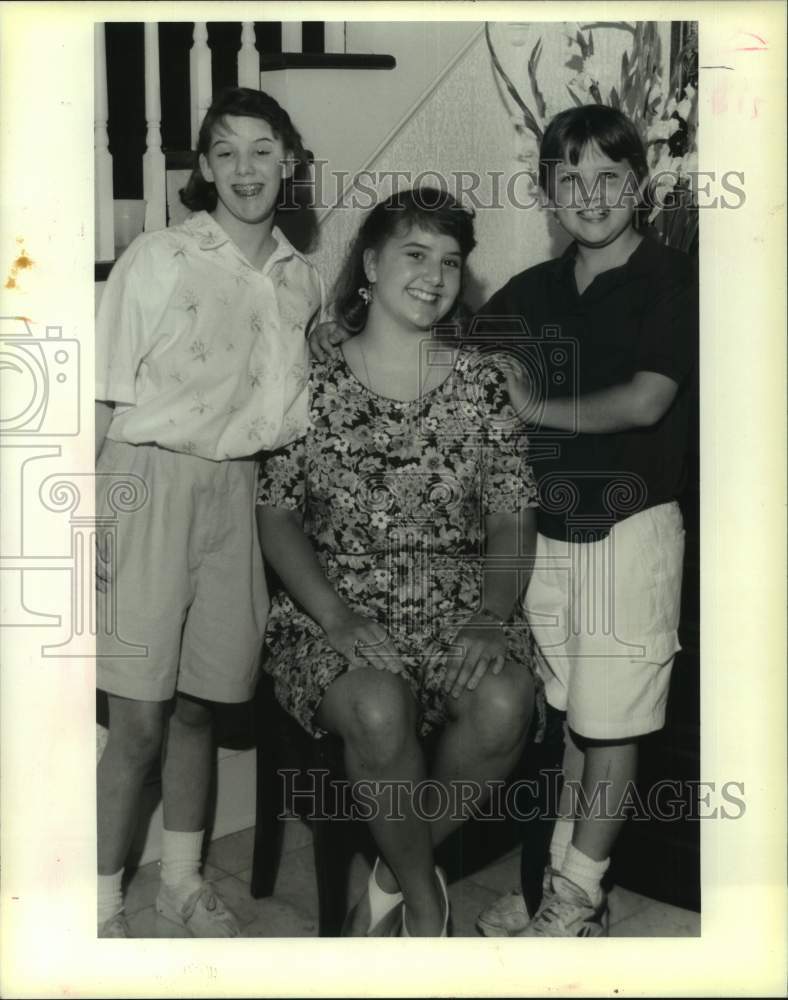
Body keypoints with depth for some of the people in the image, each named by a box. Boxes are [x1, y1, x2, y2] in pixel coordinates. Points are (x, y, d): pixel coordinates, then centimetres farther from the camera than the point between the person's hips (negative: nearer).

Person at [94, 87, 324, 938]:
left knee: (198, 705, 12)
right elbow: (104, 397, -6)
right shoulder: (157, 259, -4)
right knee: (139, 721, -4)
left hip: (237, 493, 4)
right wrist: (87, 516, -13)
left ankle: (182, 880, 29)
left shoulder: (301, 282, 11)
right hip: (149, 484, -4)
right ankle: (104, 904, 13)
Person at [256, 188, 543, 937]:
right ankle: (424, 897, -4)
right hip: (335, 605, -2)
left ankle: (394, 877, -3)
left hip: (457, 602, 2)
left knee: (505, 703, -30)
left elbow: (511, 520, 6)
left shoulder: (481, 383, 9)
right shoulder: (316, 383, 4)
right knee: (379, 708, -34)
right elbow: (276, 516, 0)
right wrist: (339, 619, -14)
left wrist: (493, 617, -12)